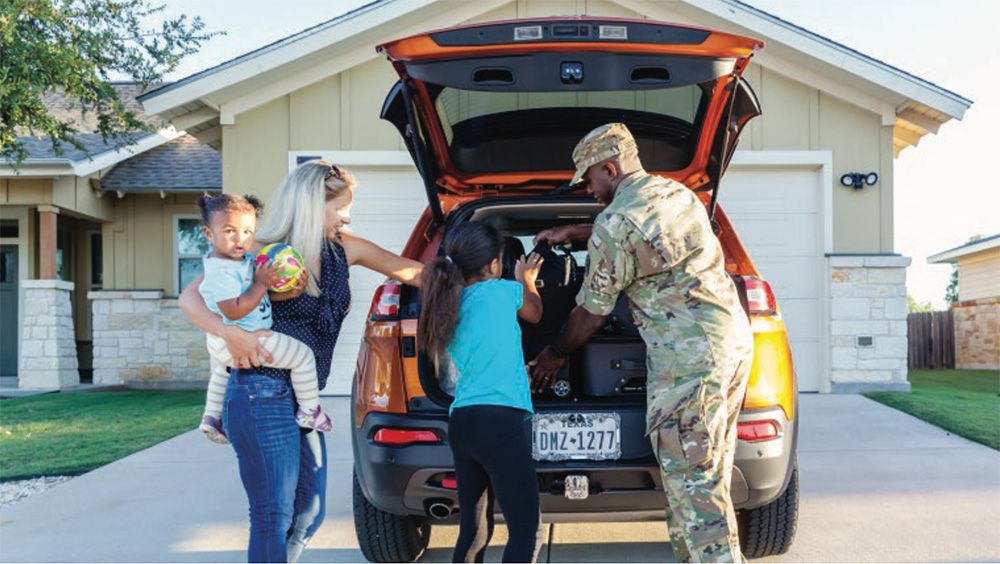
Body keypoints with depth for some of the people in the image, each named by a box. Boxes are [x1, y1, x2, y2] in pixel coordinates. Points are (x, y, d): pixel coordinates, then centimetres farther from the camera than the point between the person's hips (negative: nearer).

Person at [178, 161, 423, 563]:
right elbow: (190, 298, -10)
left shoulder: (343, 249, 6)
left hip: (304, 400, 7)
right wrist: (231, 334, -26)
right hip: (263, 397, -7)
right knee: (274, 517, -2)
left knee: (310, 512, 14)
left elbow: (416, 273, 12)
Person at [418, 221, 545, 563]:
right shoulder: (503, 291, 3)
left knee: (474, 530, 15)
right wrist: (526, 280, 43)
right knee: (526, 529, -4)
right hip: (499, 420, -7)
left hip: (460, 423, 7)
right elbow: (535, 314, 23)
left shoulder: (446, 306, 17)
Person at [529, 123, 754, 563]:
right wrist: (573, 234, 37)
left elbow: (592, 312, -2)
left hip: (689, 358, -9)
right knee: (708, 473, 14)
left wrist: (554, 356, 14)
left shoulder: (614, 223, -10)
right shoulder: (677, 192, 15)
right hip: (736, 341, 9)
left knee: (690, 480, -5)